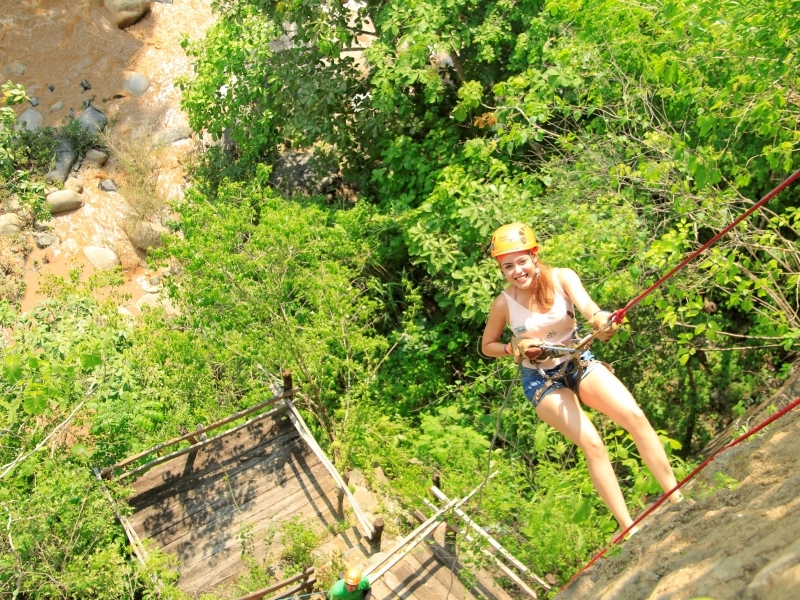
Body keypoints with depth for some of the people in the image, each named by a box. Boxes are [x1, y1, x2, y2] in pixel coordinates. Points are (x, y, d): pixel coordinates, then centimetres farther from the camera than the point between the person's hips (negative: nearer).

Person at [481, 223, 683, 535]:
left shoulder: (561, 277, -13)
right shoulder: (503, 304, -14)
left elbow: (585, 303, -34)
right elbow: (487, 346, 0)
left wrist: (599, 317, -57)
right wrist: (515, 348, -20)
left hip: (579, 361, 2)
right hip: (542, 379, -2)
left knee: (635, 416, -15)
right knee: (592, 443, -16)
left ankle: (677, 499, -2)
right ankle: (630, 530, -5)